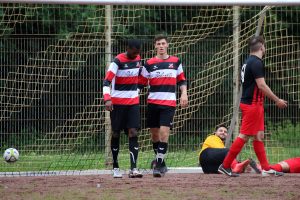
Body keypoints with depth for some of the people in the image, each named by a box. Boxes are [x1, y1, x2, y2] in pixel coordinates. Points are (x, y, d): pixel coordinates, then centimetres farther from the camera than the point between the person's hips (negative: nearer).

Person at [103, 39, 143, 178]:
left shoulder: (137, 59, 5)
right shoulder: (118, 61, -14)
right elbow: (107, 81, -21)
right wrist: (107, 99, -34)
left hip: (133, 102, 4)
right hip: (117, 103, -4)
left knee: (133, 133, -8)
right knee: (116, 134, 4)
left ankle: (133, 168, -14)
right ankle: (115, 167, 16)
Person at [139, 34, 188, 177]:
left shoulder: (175, 62, 7)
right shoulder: (149, 64, 3)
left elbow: (182, 80, 16)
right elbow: (141, 83, 5)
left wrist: (184, 93, 2)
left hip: (169, 103, -1)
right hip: (153, 103, 1)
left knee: (164, 132, -15)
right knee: (154, 133, 7)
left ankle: (159, 164, -15)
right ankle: (160, 163, 23)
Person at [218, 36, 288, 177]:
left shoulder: (249, 62, 15)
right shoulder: (256, 63, -15)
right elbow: (262, 86, -20)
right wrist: (277, 101, -15)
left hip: (254, 104, 10)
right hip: (252, 104, -10)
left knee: (259, 136, 10)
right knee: (244, 136, -7)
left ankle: (266, 168, 12)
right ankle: (225, 166, -5)